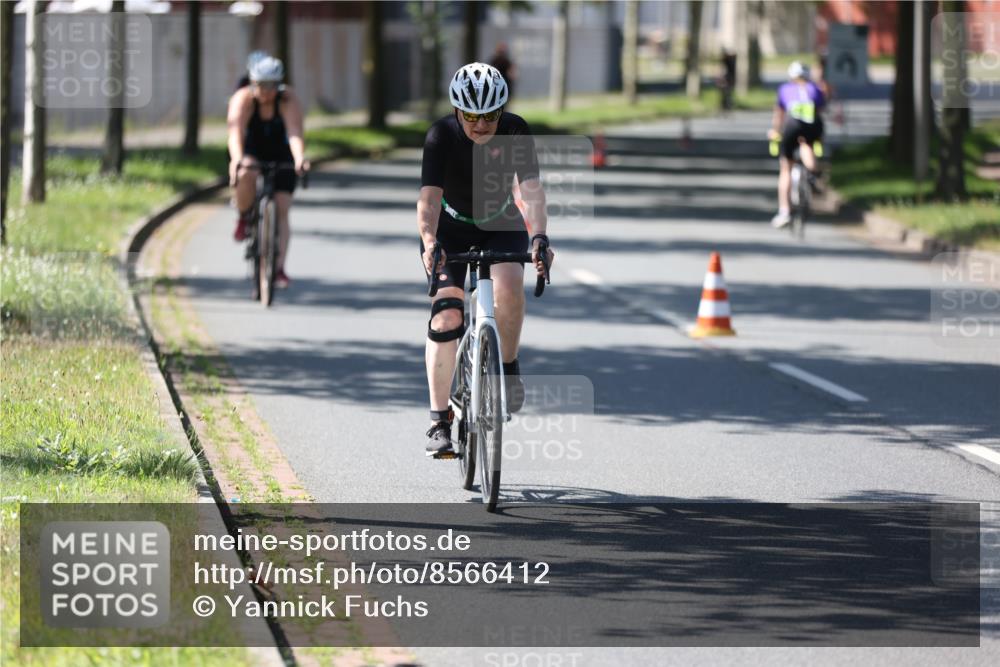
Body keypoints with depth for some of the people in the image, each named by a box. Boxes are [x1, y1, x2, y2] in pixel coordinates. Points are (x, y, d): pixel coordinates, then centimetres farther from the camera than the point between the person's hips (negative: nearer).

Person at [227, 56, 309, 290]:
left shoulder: (289, 104, -24)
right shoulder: (243, 99, -24)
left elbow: (295, 134, -39)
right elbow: (236, 132, -38)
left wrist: (299, 158, -59)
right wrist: (237, 159, -57)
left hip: (280, 158, 0)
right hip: (250, 154, 0)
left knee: (281, 211, -11)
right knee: (246, 175, -36)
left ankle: (279, 268, -11)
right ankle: (244, 218, -10)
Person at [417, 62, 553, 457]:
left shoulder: (514, 132, -22)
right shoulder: (441, 136, -26)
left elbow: (531, 190, -32)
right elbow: (429, 197, -36)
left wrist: (539, 237, -49)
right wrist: (430, 243, -54)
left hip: (501, 225, 1)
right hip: (451, 229, -1)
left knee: (509, 287, -30)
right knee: (447, 317, -17)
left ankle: (507, 367, -4)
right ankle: (439, 421, -10)